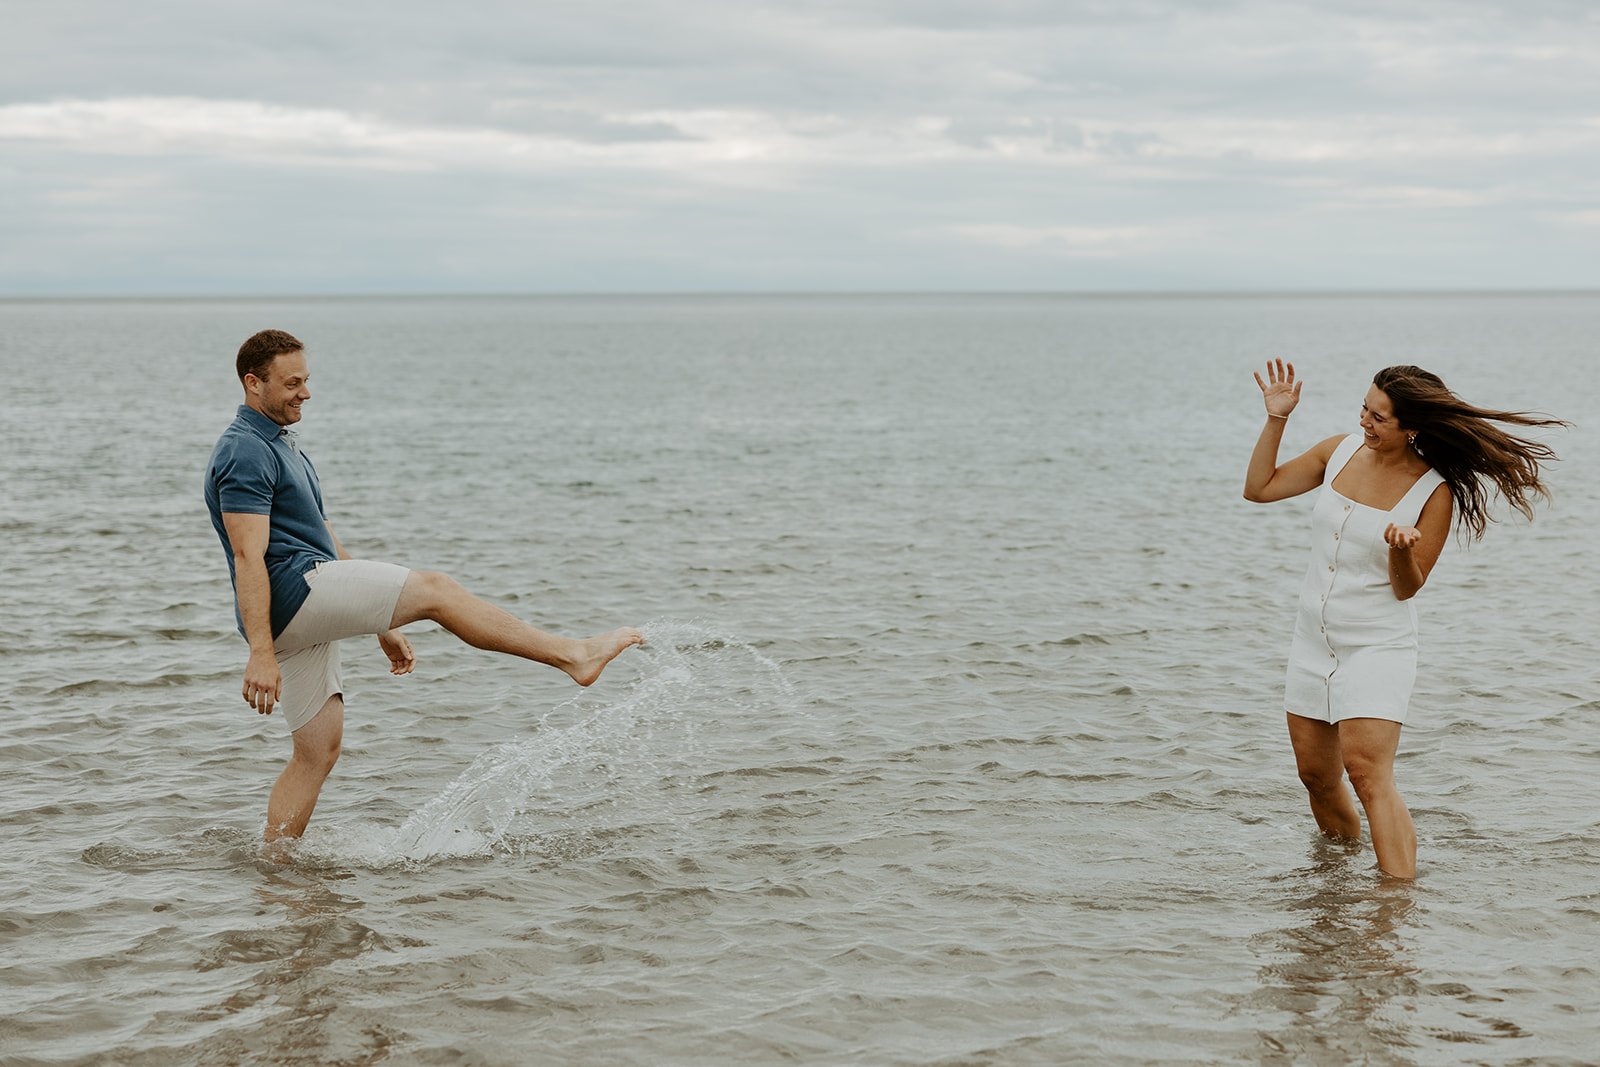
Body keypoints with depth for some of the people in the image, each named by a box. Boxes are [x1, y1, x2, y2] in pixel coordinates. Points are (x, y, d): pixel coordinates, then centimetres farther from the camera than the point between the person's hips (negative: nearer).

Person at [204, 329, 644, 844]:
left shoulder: (281, 445, 23)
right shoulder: (244, 453, -10)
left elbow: (325, 541, 27)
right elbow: (248, 557, -19)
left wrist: (381, 622, 25)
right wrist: (260, 655, -26)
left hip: (313, 610, 11)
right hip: (292, 589, -11)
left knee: (318, 751, 9)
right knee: (434, 589, -12)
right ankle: (574, 655, -12)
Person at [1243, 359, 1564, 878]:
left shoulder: (1434, 492, -13)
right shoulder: (1341, 451, 1)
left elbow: (1406, 588, -10)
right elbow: (1259, 488, 9)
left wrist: (1401, 549, -32)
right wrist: (1276, 419, -1)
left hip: (1377, 646, -6)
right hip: (1313, 641, 6)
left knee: (1369, 773, -18)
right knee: (1316, 774, 12)